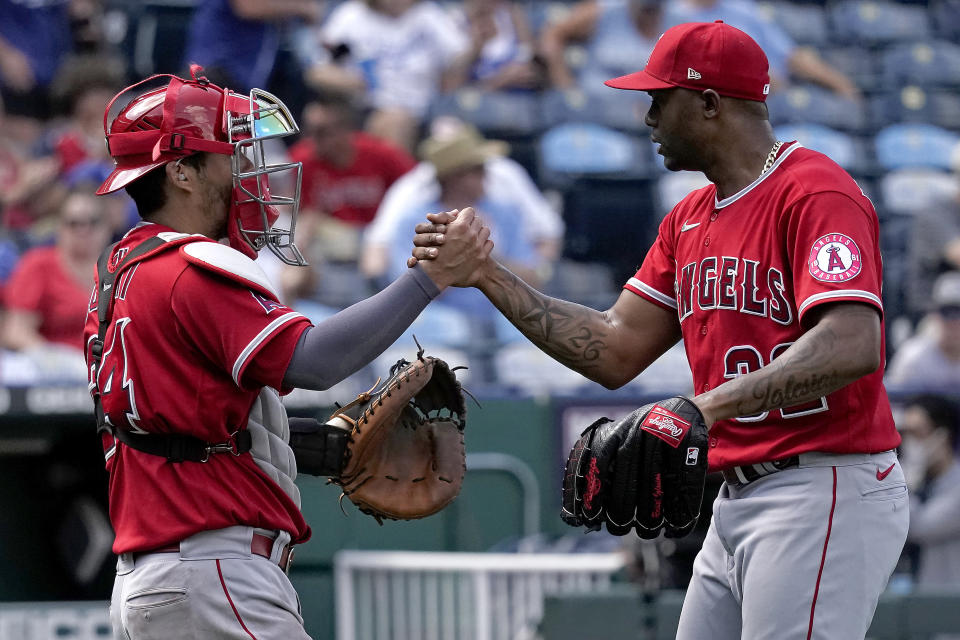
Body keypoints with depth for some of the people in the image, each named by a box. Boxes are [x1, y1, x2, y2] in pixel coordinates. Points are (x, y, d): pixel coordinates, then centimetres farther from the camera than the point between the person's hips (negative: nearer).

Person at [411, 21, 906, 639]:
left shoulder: (814, 191, -12)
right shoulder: (690, 219, 19)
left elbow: (852, 346, -27)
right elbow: (615, 353, 18)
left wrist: (710, 405, -35)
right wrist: (488, 276, 11)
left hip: (825, 494, -10)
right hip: (736, 503, 10)